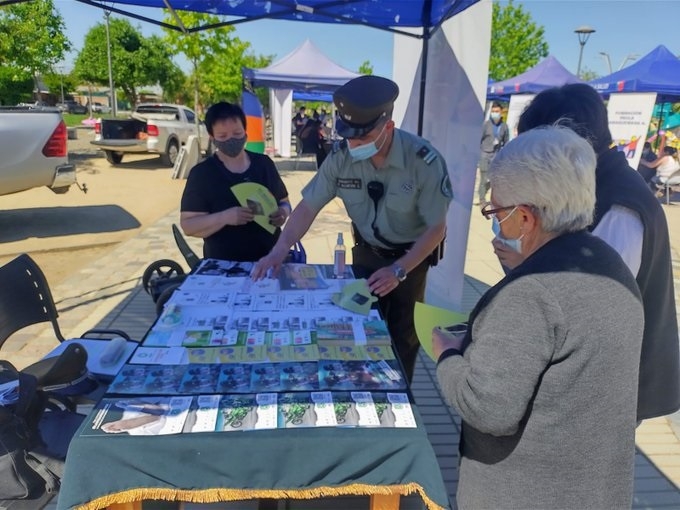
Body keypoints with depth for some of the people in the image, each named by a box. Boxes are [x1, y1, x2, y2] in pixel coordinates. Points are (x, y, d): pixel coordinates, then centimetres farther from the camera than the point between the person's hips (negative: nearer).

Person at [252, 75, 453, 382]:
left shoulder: (424, 161, -29)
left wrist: (399, 270, -28)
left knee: (403, 334, 13)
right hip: (366, 251, 2)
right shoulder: (341, 158, -21)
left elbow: (436, 228, -22)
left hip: (411, 255, -2)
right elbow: (308, 207, -14)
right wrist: (279, 251, -26)